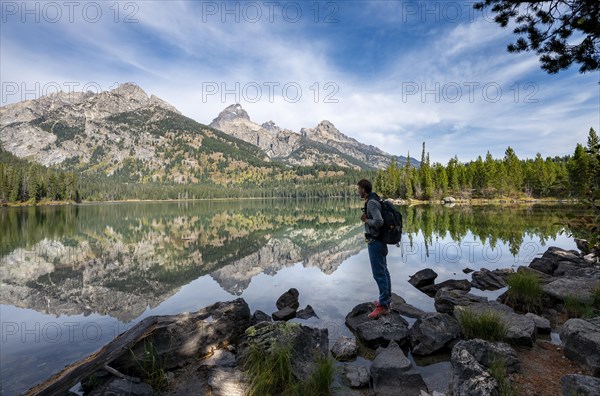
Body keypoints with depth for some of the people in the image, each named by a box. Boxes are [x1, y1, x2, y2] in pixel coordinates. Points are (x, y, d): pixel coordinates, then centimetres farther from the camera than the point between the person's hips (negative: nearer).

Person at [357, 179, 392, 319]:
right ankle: (386, 300, 26)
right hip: (379, 241, 10)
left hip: (375, 242, -10)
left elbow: (379, 222, -30)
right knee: (383, 271, 15)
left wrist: (366, 220, -15)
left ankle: (383, 305, 4)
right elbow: (380, 220, 19)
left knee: (379, 273, -4)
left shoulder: (372, 202, -20)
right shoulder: (374, 201, 11)